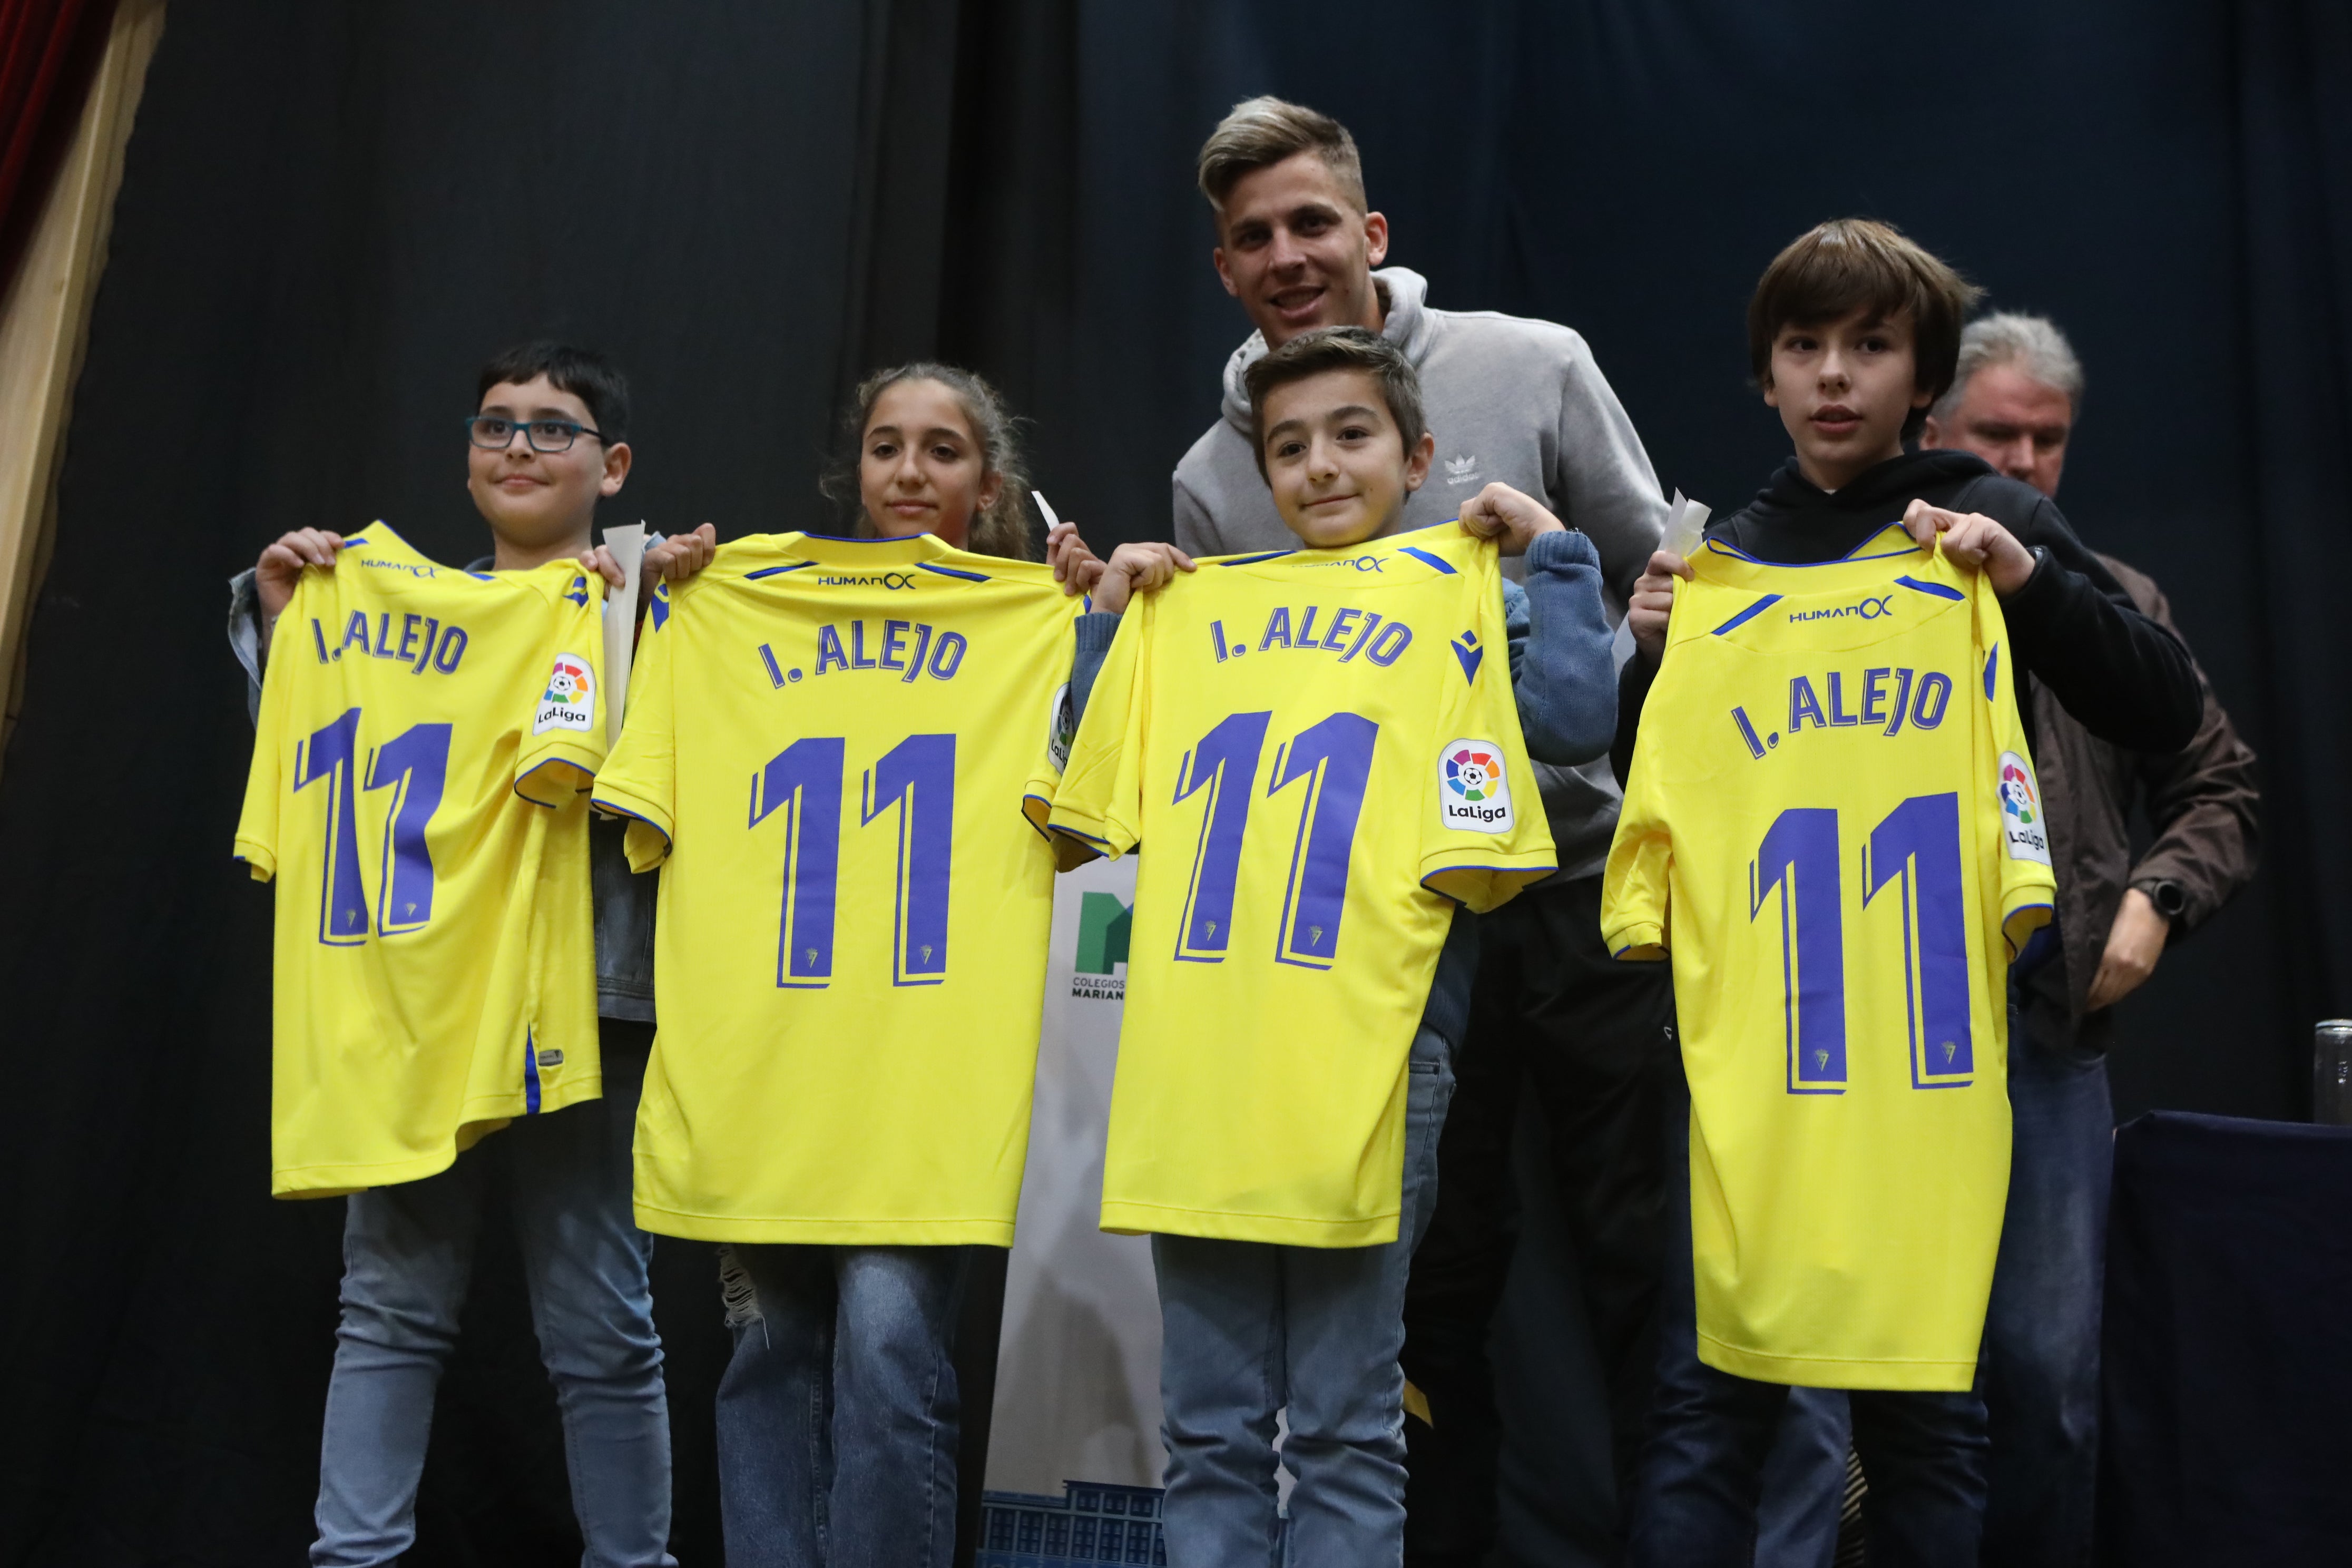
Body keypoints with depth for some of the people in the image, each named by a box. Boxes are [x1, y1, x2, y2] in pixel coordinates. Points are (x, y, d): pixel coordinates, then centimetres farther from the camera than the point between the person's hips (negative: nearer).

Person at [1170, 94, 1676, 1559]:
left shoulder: (1535, 368, -1)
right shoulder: (1211, 478, 7)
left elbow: (1667, 589, 4)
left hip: (1582, 881, -1)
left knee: (1649, 1255, 7)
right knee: (1427, 1278, 10)